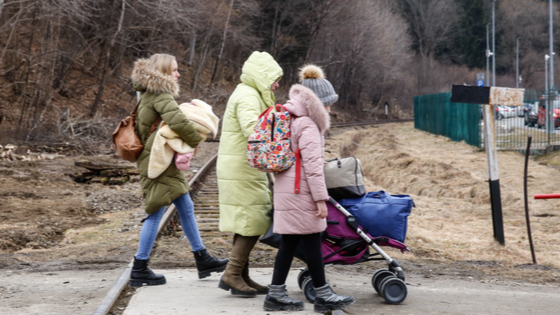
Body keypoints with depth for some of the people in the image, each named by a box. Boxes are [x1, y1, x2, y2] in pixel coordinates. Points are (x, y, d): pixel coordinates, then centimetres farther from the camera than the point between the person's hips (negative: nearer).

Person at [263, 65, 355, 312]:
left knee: (289, 242, 10)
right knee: (312, 242, -2)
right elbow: (312, 165, -19)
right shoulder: (308, 126, -14)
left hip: (287, 190, 9)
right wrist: (320, 198, -18)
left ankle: (276, 294, 11)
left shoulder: (292, 121, 18)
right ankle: (323, 296, 6)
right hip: (300, 192, -9)